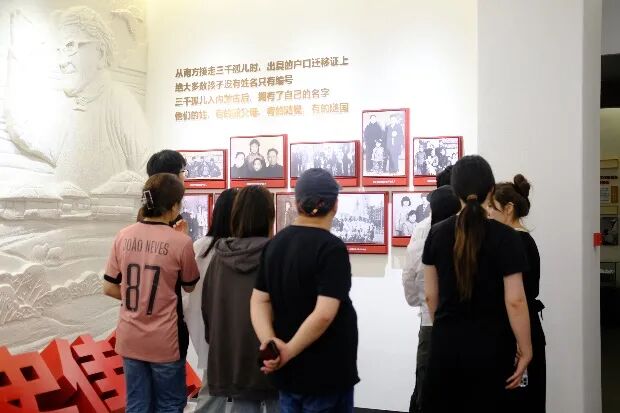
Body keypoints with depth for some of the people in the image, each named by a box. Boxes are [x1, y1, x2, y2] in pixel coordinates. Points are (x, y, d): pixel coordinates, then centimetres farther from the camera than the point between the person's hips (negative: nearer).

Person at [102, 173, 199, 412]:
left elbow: (109, 288, 3)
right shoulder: (180, 242, -16)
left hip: (130, 339, 4)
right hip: (164, 342, -4)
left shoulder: (123, 236, -4)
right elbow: (190, 286, 1)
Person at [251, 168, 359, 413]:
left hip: (286, 371, 7)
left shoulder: (275, 243, 5)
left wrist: (270, 343, -14)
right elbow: (324, 314, -25)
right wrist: (289, 351, -15)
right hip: (325, 373, -6)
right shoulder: (331, 248, -17)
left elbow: (259, 301, -1)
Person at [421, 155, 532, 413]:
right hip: (490, 345, -3)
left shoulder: (437, 233, -1)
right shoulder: (504, 236, -11)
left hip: (445, 343, 3)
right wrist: (525, 350, -4)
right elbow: (515, 301, -13)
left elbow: (430, 295, 4)